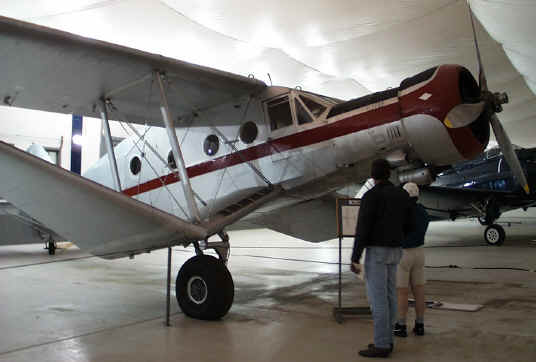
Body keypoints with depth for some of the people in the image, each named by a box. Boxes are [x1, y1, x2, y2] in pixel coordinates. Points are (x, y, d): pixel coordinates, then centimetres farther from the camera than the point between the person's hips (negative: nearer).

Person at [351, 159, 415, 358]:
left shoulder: (370, 196, -15)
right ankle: (386, 341, 18)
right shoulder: (402, 194, 7)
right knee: (388, 296, 12)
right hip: (393, 251, 8)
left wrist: (355, 259, -16)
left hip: (376, 252, -8)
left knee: (377, 298, -4)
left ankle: (381, 345, 0)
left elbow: (362, 229, -19)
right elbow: (408, 226, 12)